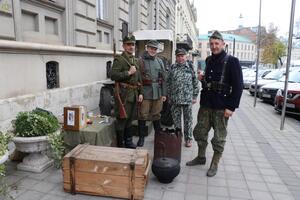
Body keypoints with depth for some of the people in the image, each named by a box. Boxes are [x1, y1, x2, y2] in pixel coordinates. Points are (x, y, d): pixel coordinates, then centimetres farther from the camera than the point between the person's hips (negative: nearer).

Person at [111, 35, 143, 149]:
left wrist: (140, 93, 15)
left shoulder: (135, 60, 17)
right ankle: (120, 144, 12)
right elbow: (113, 75, -21)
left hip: (133, 94, 8)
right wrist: (128, 72, -20)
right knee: (122, 119, -1)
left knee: (130, 118, 16)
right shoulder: (119, 60, -8)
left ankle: (128, 141, 30)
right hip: (123, 94, -8)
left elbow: (139, 78, 21)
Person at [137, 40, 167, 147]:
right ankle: (141, 137, 15)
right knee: (143, 115, 1)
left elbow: (163, 78, 12)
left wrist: (164, 93, 7)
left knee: (156, 115, 15)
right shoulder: (140, 60, -4)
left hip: (157, 93, 4)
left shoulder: (159, 61, 11)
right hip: (145, 93, -4)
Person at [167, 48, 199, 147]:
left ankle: (188, 138, 20)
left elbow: (195, 83, 3)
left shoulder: (190, 67, 2)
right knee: (176, 119, 10)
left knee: (188, 119, 7)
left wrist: (195, 96, 0)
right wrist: (169, 96, 4)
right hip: (175, 99, 1)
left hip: (188, 99, -1)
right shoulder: (172, 68, 6)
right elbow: (168, 83, 7)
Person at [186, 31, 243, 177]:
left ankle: (215, 164, 22)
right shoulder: (208, 60, 11)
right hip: (205, 104, 6)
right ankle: (201, 157, 33)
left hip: (221, 107, -6)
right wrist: (203, 78, 0)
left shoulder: (232, 61, -8)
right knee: (200, 132, 14)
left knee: (219, 137, 6)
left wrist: (231, 107, -17)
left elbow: (238, 86, -11)